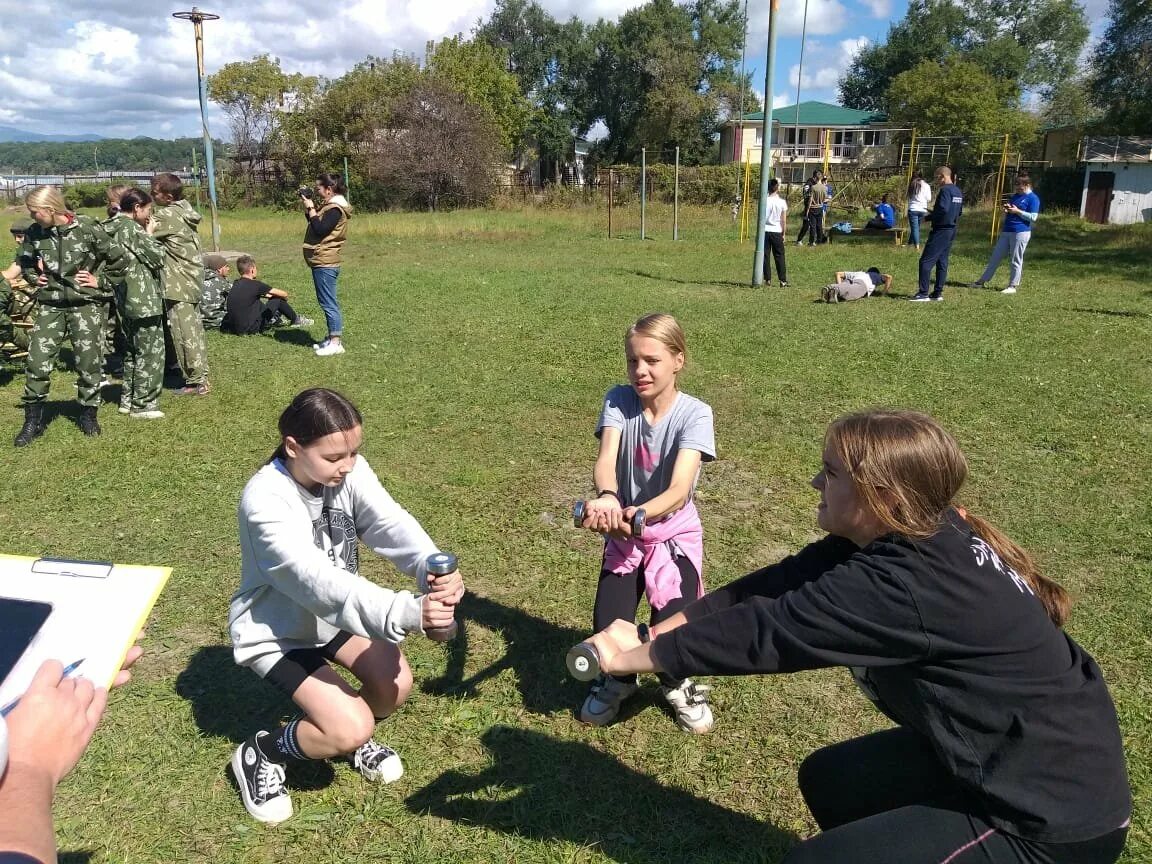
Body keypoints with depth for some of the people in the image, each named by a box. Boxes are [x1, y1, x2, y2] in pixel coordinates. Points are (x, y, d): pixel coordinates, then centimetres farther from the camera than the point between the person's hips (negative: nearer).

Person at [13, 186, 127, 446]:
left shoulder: (87, 227, -11)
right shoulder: (35, 233, 1)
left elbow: (118, 257, -3)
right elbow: (25, 263, 21)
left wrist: (99, 281, -4)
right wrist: (34, 279, 5)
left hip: (86, 304, -3)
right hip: (50, 305, 3)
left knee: (88, 361, 4)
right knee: (37, 362, -2)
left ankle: (88, 414, 22)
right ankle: (32, 420, 10)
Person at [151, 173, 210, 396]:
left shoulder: (167, 215, -16)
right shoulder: (184, 208, 9)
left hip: (179, 284, -9)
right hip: (192, 280, 9)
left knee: (184, 333, -4)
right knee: (194, 330, 14)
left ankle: (196, 382, 0)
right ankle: (201, 376, 21)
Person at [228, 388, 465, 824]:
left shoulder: (349, 471, -14)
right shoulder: (265, 500, -32)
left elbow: (392, 526, -27)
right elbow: (318, 581, -42)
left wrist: (434, 569, -49)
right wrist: (406, 612, -54)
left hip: (335, 611, 6)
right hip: (275, 630, -6)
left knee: (396, 685, -10)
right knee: (350, 729, -18)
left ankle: (350, 732, 22)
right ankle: (259, 754, 10)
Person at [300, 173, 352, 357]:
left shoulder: (335, 209, -16)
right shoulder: (329, 206, 16)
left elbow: (320, 229, -22)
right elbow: (314, 223, 21)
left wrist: (311, 208, -14)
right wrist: (308, 207, 10)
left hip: (325, 264, -11)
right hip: (322, 262, 11)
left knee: (328, 303, -7)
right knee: (328, 302, 15)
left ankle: (336, 342, -4)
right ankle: (333, 338, 23)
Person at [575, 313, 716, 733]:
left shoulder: (694, 414, -20)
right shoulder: (618, 400, -12)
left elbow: (679, 490, -32)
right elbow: (605, 459, -28)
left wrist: (639, 513, -53)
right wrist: (606, 498, -52)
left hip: (674, 533, -2)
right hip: (623, 533, 2)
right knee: (608, 624, -12)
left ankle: (676, 684, 23)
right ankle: (617, 679, 26)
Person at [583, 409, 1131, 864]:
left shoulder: (902, 587, -31)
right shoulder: (921, 536, -4)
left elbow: (765, 629, -24)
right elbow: (774, 588, -4)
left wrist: (633, 656, -12)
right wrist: (655, 632, -6)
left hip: (1050, 817, -9)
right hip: (1008, 760, 9)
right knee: (828, 780, 17)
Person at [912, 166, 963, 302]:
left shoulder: (945, 190, -15)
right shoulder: (958, 191, 15)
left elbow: (943, 209, -25)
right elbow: (959, 211, 21)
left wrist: (929, 217, -11)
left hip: (941, 231, -10)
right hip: (952, 230, 10)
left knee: (926, 261, -8)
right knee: (942, 261, 12)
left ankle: (923, 293, -11)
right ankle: (938, 293, 14)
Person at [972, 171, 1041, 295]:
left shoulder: (1033, 198, -7)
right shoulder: (1015, 196, 16)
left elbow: (1033, 217, -14)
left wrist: (1017, 211, -16)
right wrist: (1006, 209, 2)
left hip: (1021, 232, -8)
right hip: (1006, 231, 8)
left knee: (1015, 261, -2)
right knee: (995, 257, 9)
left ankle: (1013, 286, 5)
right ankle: (982, 281, 12)